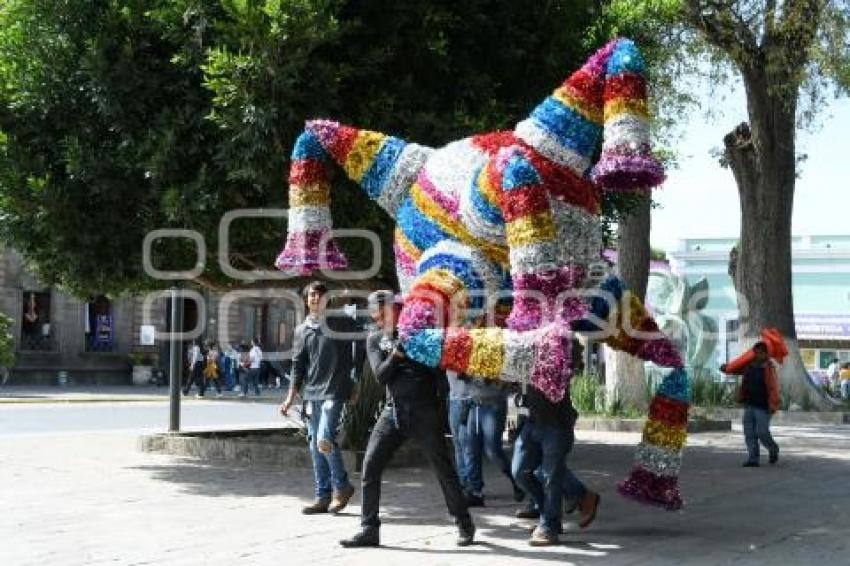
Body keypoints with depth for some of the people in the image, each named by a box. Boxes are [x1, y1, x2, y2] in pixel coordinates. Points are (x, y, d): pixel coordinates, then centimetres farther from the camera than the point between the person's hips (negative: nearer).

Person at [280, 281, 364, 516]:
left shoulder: (342, 323, 0)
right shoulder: (302, 330, 13)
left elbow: (361, 343, 6)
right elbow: (298, 366, 15)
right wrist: (291, 398, 11)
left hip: (335, 392, -5)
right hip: (311, 394, 5)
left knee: (324, 441, -18)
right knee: (315, 447, 6)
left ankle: (342, 486, 3)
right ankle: (323, 497, 14)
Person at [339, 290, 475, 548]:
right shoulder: (375, 340, 9)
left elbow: (439, 370, 3)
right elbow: (380, 375, -5)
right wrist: (395, 354, -21)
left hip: (423, 411, -3)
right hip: (393, 410, 3)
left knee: (444, 469, 1)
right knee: (370, 467, -5)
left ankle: (464, 525, 16)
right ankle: (368, 529, 5)